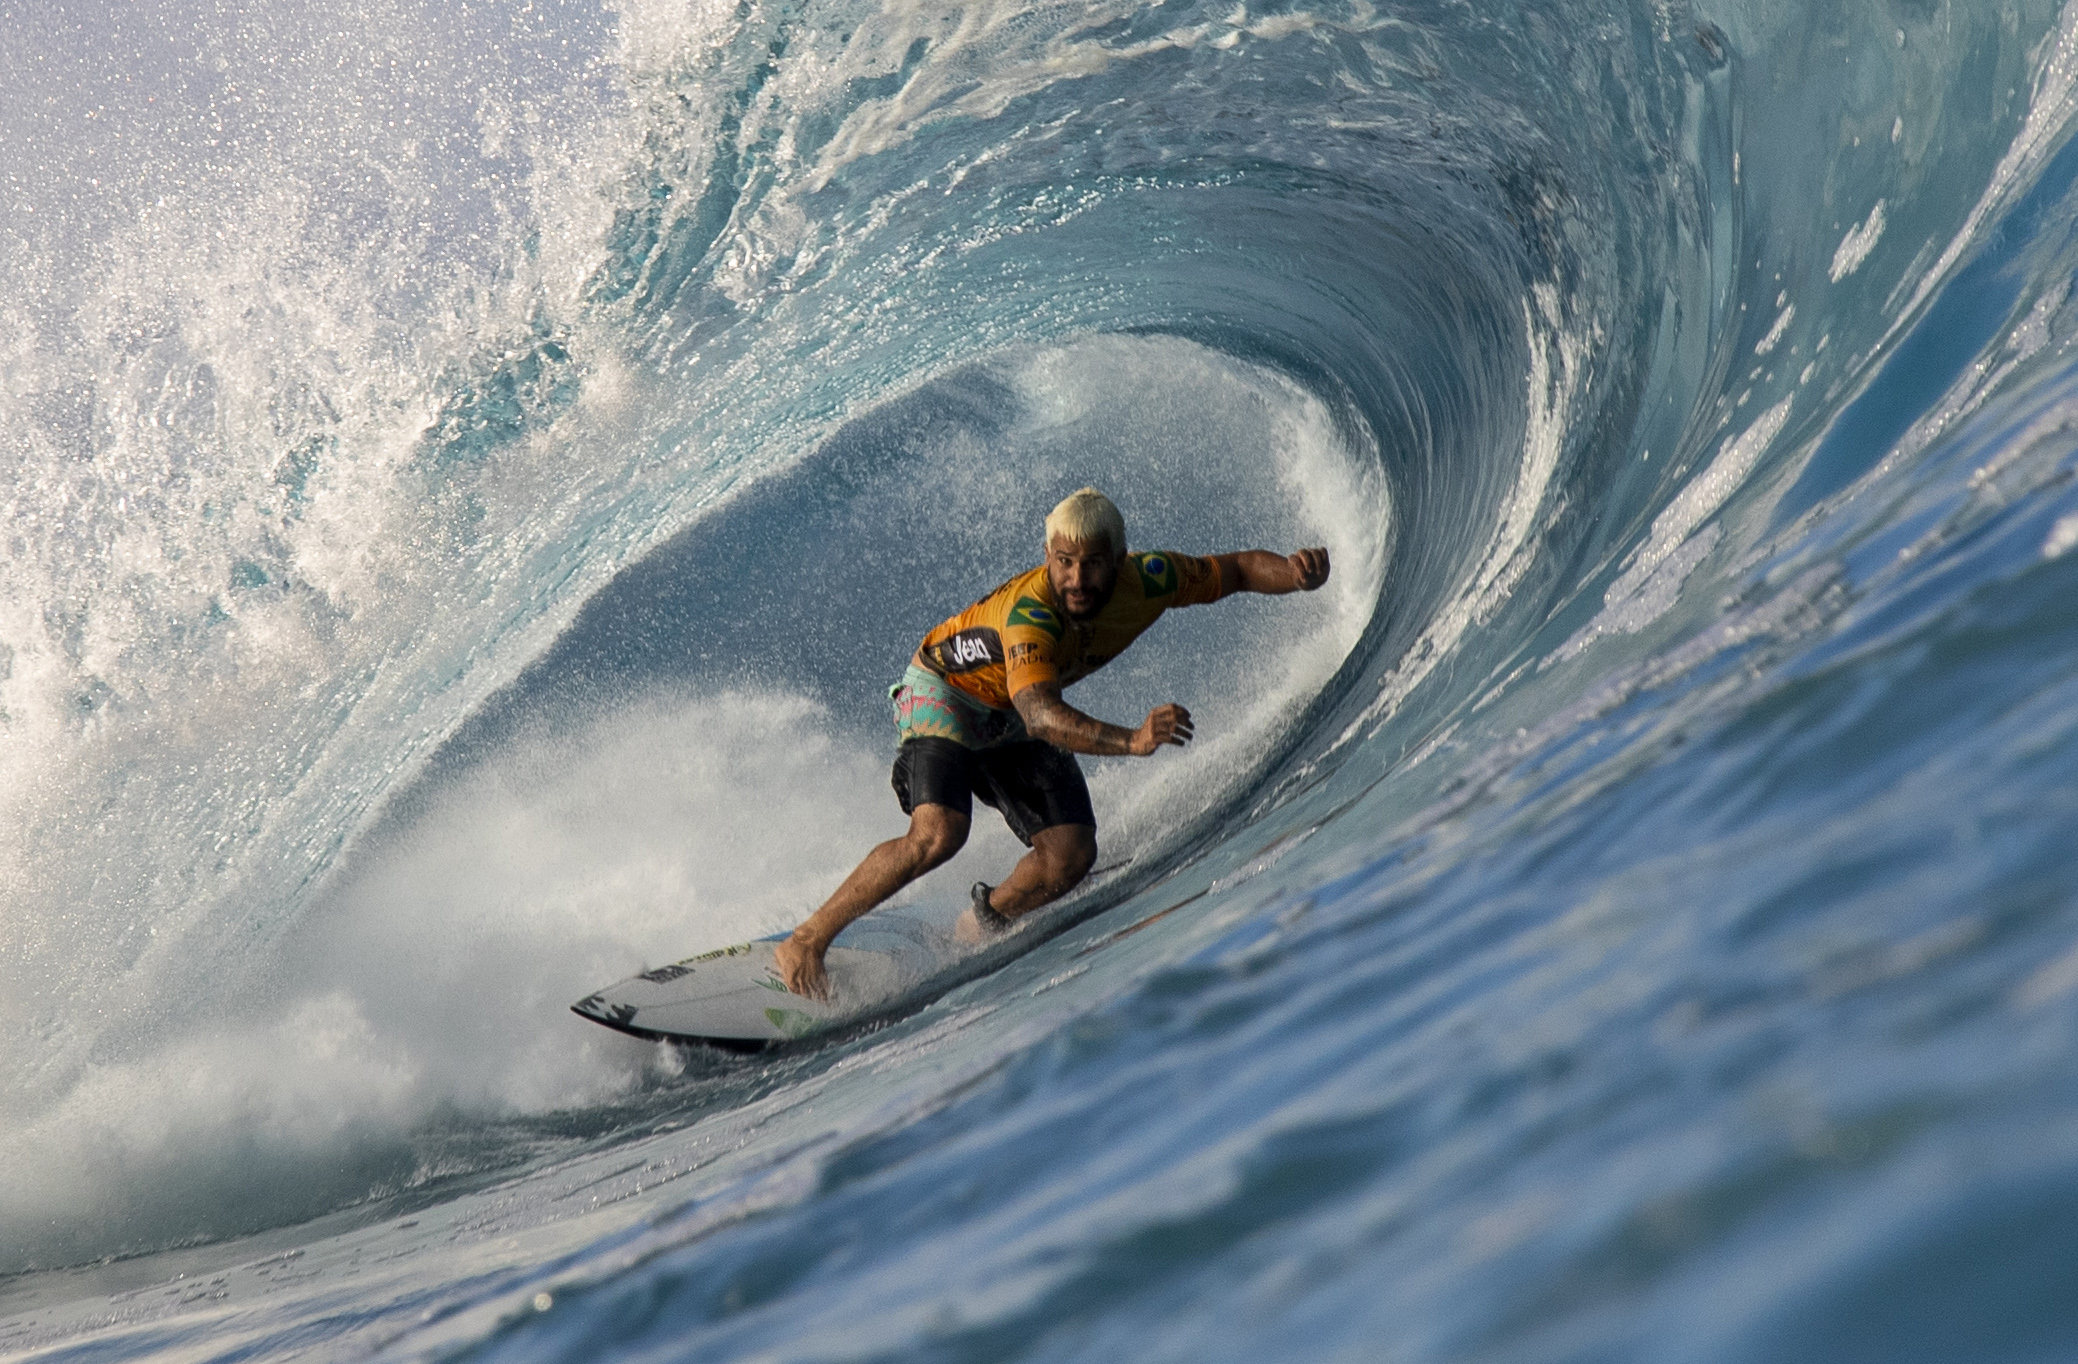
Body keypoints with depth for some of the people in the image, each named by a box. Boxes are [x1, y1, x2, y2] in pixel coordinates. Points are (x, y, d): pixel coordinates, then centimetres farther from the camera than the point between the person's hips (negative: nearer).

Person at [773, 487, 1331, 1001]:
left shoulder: (1147, 580, -21)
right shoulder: (1030, 613, -39)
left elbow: (1239, 568, -8)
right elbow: (1042, 717, -52)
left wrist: (1294, 573, -30)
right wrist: (1132, 740, -67)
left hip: (1011, 723, 6)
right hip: (943, 691, -6)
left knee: (1071, 854, -12)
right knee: (938, 834, -29)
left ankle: (980, 926, 15)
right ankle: (805, 942, -18)